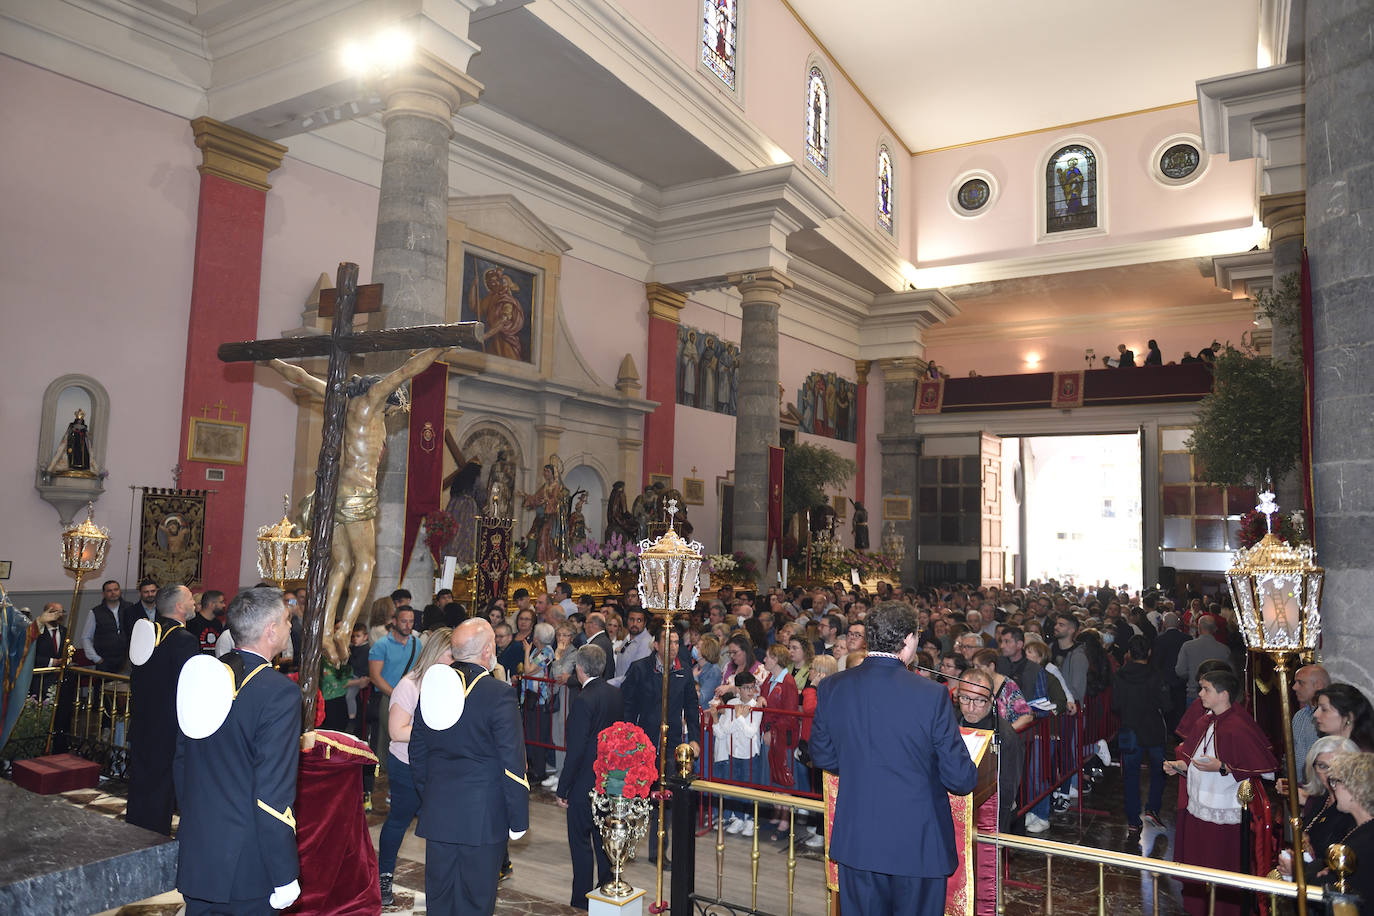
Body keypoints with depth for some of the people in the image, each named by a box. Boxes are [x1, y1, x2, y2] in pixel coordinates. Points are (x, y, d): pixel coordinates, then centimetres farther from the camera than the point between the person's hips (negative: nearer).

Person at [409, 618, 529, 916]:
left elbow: (417, 754, 10)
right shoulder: (499, 693, -16)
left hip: (437, 814, 5)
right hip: (484, 818, -5)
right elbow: (513, 764, -15)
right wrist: (518, 819, -6)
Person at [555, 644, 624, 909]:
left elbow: (576, 750, -21)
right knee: (604, 837, 19)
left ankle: (582, 899, 16)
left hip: (586, 782, -7)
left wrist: (562, 789, -13)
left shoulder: (583, 700, -22)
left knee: (580, 840, 7)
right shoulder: (616, 694, 1)